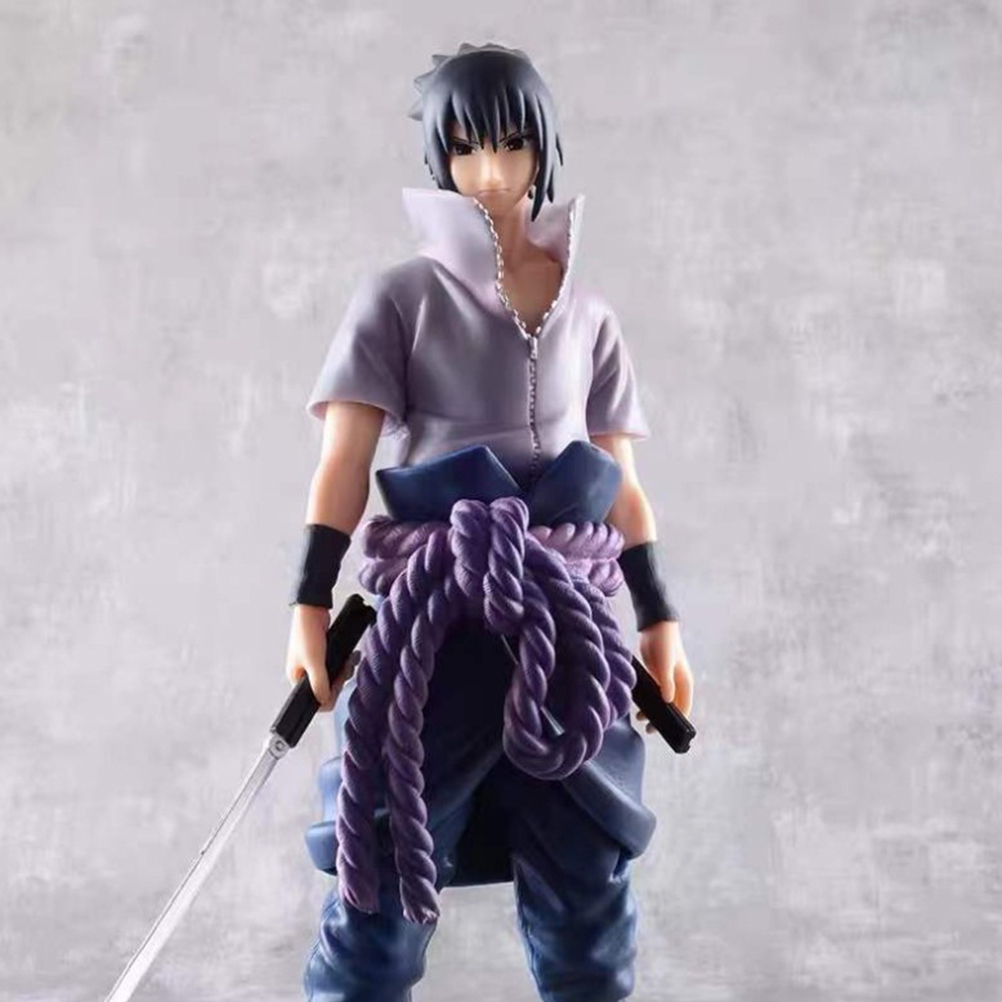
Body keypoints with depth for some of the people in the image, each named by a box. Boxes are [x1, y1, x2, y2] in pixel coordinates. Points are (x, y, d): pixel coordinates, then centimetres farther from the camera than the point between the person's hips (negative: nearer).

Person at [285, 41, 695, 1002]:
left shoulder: (586, 311, 14)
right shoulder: (400, 296, 3)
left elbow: (622, 479, 14)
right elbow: (346, 458, -6)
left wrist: (660, 617, 10)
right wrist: (310, 604, -16)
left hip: (567, 617, 3)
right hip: (434, 614, -3)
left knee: (587, 872, 7)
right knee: (387, 863, -1)